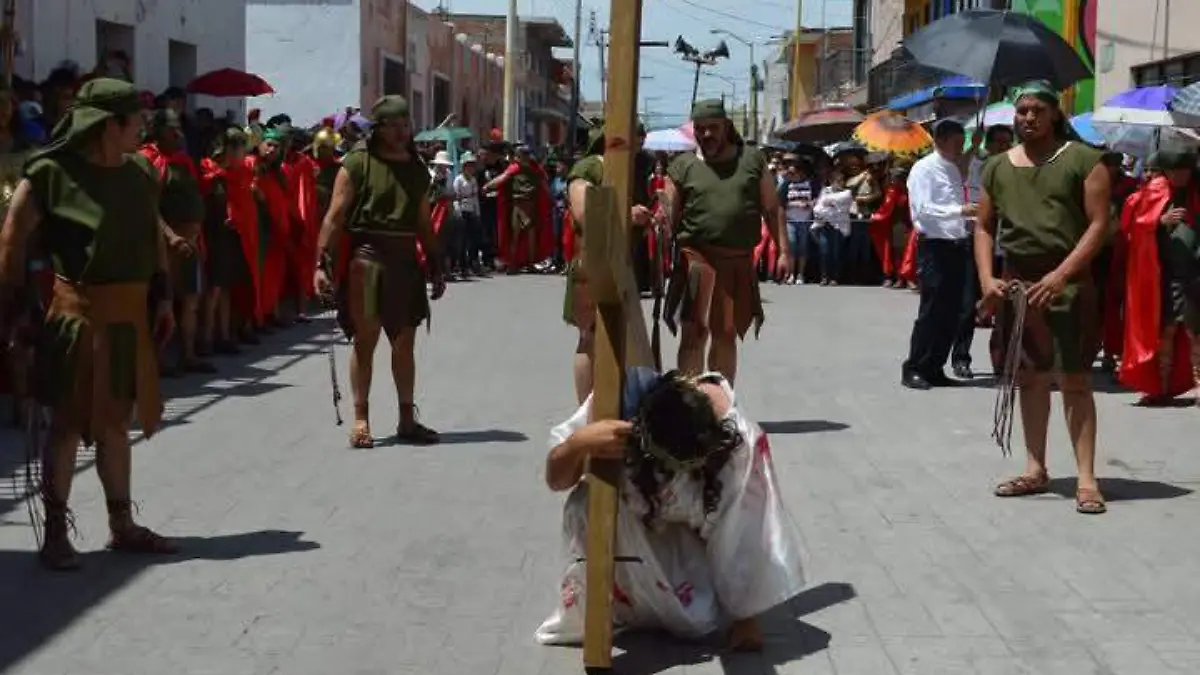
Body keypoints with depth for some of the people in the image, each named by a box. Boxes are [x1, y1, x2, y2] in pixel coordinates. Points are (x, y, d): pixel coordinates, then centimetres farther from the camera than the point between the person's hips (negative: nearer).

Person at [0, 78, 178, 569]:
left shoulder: (140, 173, 5)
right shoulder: (50, 172, -13)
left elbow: (153, 235, 15)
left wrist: (162, 297, 12)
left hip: (130, 313, 6)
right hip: (78, 312, -6)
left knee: (115, 422, 14)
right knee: (69, 424, 2)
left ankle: (122, 526, 23)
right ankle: (55, 532, 12)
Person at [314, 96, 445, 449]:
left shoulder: (416, 168, 14)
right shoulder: (357, 162, -4)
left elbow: (424, 223, 20)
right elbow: (335, 215, -8)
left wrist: (436, 267, 18)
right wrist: (322, 263, -15)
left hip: (405, 260, 5)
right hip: (367, 257, -5)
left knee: (405, 342, 9)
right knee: (365, 339, 0)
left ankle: (407, 419, 17)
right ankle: (360, 419, 7)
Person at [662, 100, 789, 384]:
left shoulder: (752, 159, 8)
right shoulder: (683, 166, 4)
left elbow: (772, 209, 9)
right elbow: (669, 217, 3)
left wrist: (783, 250, 2)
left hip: (740, 262, 2)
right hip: (697, 258, -2)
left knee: (727, 336, 13)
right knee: (694, 334, -8)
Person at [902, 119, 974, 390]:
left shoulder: (954, 170, 16)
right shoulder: (924, 169, -8)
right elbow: (923, 209, -19)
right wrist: (961, 210, -27)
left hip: (957, 245, 8)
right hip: (934, 246, -8)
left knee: (951, 311, 8)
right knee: (931, 310, -7)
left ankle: (934, 368, 17)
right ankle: (913, 369, 1)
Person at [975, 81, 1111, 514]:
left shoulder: (1082, 160, -3)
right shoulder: (997, 167, 11)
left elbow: (1098, 223, -9)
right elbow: (984, 227, 14)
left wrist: (1060, 275, -18)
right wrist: (986, 278, -2)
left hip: (1067, 282, -5)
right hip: (1016, 283, 5)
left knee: (1074, 380, -7)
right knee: (1029, 378, 11)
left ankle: (1086, 478, -6)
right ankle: (1036, 471, 19)